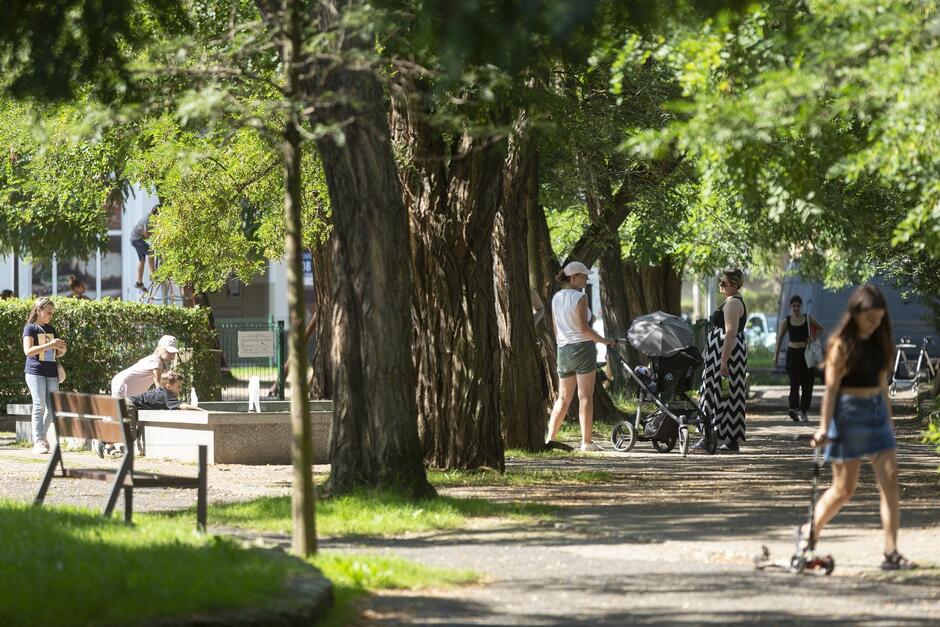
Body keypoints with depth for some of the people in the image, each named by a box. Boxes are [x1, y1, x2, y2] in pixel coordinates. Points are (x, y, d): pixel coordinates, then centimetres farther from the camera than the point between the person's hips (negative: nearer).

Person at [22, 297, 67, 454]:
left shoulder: (52, 329, 16)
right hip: (35, 371, -6)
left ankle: (42, 437, 18)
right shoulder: (30, 328, -2)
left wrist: (62, 349, 0)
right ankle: (38, 441, -11)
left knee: (52, 407, 2)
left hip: (51, 372, 6)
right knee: (39, 406, -11)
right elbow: (28, 351, -15)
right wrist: (50, 345, -21)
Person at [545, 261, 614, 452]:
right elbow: (584, 329, -15)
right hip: (582, 348, -6)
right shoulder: (579, 298, -11)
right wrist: (604, 341, -7)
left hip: (563, 350, 6)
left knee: (563, 398, 12)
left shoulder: (556, 298, 10)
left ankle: (550, 438, 9)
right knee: (586, 396, -3)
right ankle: (586, 441, -4)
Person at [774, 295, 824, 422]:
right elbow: (779, 338, -1)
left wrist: (814, 338, -5)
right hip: (793, 354, -2)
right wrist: (775, 356, -10)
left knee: (807, 384, 4)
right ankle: (794, 409, -30)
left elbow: (820, 328, 16)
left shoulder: (808, 319, 4)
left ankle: (803, 412, 14)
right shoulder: (786, 321, 1)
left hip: (807, 353, 2)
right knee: (794, 383, -15)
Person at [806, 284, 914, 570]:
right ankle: (808, 532, 25)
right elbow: (831, 388, -10)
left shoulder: (879, 341, 9)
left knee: (890, 481, -7)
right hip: (849, 413, -6)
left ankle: (891, 553, -8)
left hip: (877, 410, 6)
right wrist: (824, 427, -15)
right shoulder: (842, 344, -9)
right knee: (844, 489, 1)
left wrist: (888, 418, 17)